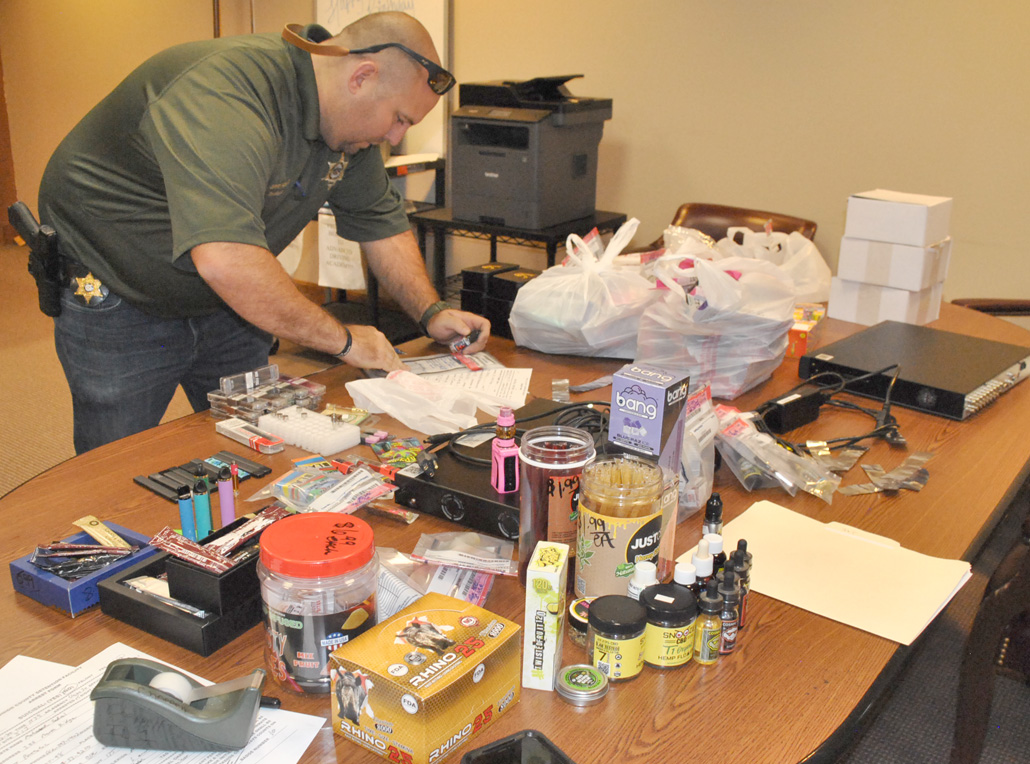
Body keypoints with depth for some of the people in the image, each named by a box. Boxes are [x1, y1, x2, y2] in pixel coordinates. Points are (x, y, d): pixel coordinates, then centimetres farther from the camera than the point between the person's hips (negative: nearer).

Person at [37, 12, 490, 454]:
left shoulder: (351, 125, -5)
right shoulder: (226, 94, -35)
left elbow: (381, 223, 7)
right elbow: (225, 261, -46)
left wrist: (432, 313, -7)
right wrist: (343, 340, -35)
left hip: (222, 299, 8)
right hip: (115, 299, -7)